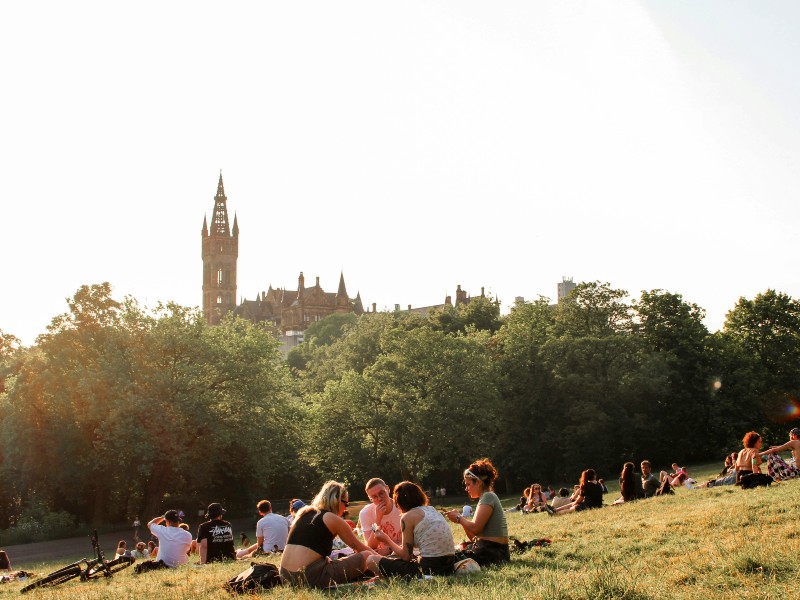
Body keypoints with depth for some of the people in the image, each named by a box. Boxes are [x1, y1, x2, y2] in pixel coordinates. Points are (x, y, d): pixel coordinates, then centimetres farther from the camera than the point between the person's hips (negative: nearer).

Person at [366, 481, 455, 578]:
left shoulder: (408, 516, -5)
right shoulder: (432, 510, 17)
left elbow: (406, 556, -3)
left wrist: (386, 539, 11)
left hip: (428, 568, -8)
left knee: (371, 560, 4)